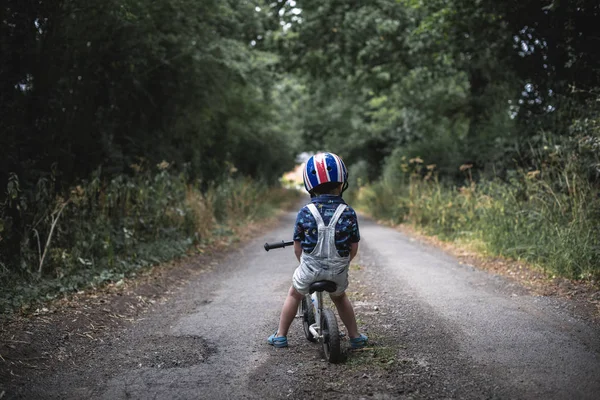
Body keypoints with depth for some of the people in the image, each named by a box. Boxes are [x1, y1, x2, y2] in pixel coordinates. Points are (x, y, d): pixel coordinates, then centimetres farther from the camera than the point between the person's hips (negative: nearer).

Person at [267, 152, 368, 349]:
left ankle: (280, 335, 32)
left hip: (310, 269, -1)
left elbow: (297, 246, -3)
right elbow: (353, 247, -3)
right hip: (338, 271, 1)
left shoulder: (305, 212, -11)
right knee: (340, 297, 31)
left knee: (294, 295, 25)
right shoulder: (348, 213, -9)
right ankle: (355, 337, 35)